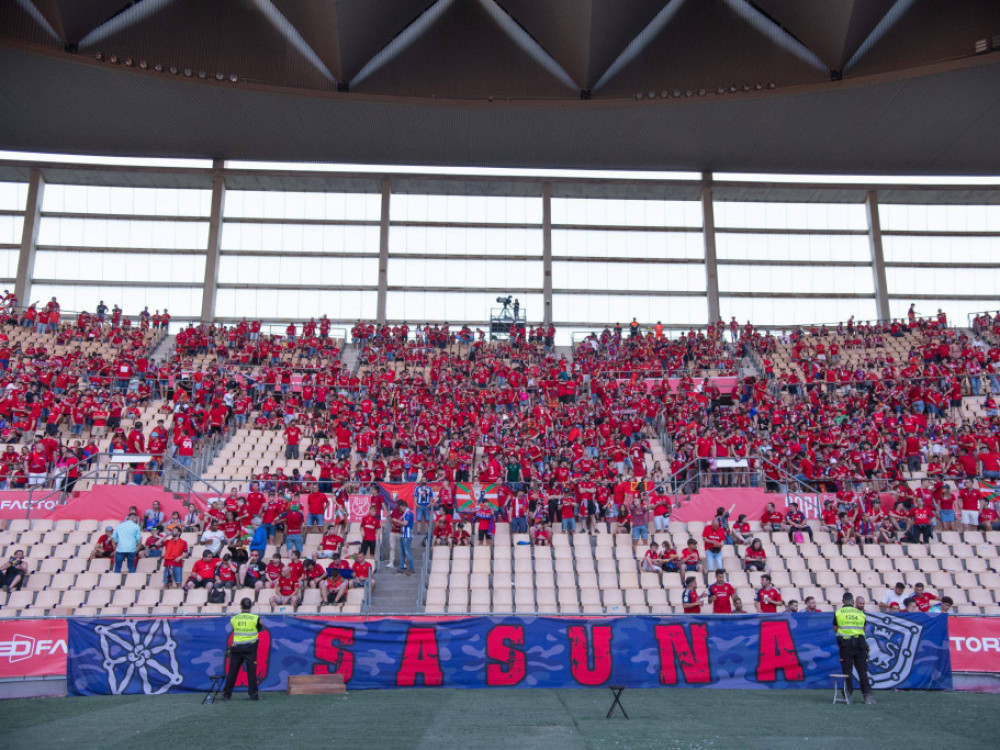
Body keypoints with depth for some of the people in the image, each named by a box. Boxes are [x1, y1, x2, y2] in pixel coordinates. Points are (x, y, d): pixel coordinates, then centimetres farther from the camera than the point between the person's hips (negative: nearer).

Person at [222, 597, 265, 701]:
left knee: (232, 671, 10)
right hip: (250, 647, -2)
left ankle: (226, 694, 15)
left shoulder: (234, 619, 0)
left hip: (236, 648, 2)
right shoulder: (255, 618, -7)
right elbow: (261, 629, 6)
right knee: (251, 671, 3)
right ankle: (252, 694, 2)